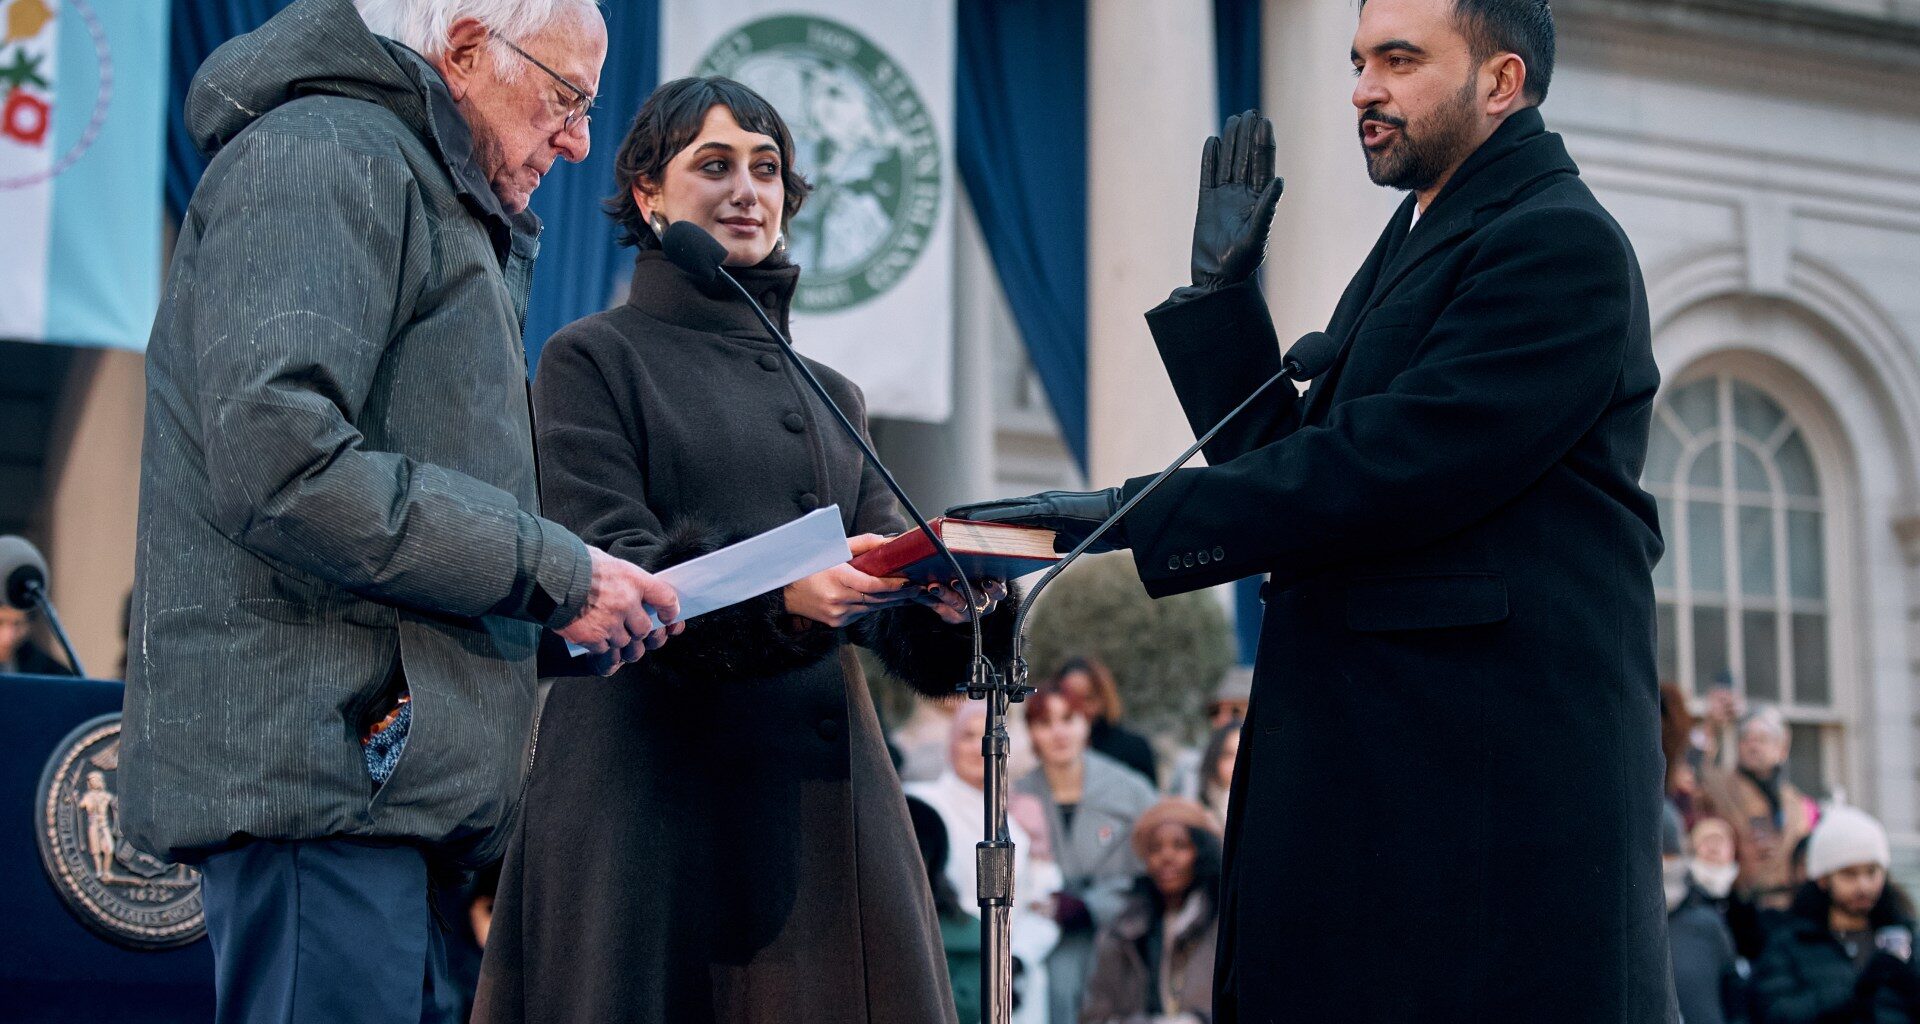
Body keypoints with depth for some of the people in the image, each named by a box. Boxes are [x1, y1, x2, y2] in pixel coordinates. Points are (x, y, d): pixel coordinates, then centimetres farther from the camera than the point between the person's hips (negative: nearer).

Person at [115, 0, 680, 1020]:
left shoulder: (433, 199, 28)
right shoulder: (326, 152, -6)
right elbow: (278, 464, -20)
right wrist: (552, 573, -15)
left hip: (381, 772, 11)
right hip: (319, 755, -11)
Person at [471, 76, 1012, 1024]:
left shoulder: (831, 396, 21)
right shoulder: (593, 359, 5)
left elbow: (892, 617, 12)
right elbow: (611, 574, -9)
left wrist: (944, 597, -13)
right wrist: (783, 594, -26)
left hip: (821, 792, 5)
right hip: (654, 782, -5)